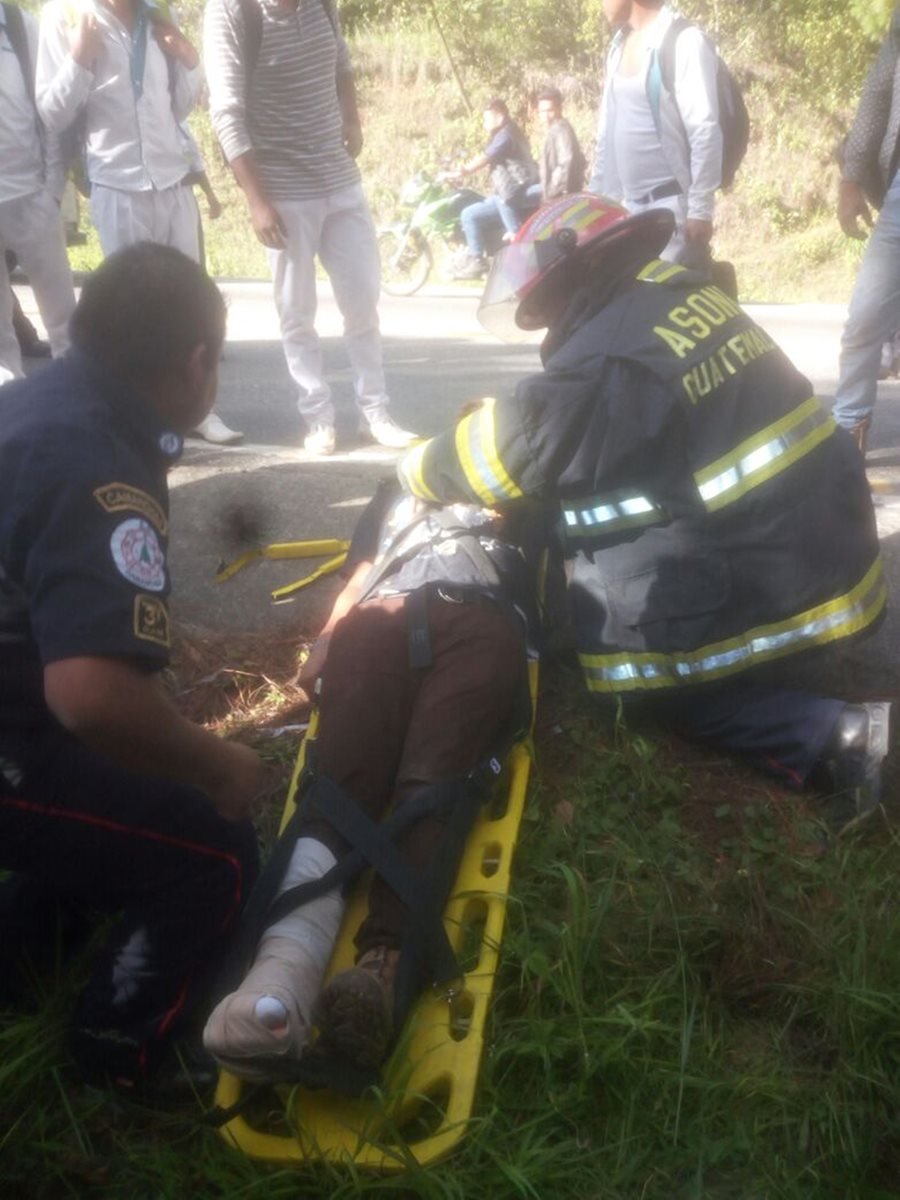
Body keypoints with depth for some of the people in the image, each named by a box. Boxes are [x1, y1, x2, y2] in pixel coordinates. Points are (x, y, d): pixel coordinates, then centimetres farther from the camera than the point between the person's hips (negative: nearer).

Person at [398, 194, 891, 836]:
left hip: (763, 583, -9)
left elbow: (507, 449, -9)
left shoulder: (608, 359, -18)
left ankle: (828, 732, -5)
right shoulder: (687, 294, 9)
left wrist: (414, 470, 10)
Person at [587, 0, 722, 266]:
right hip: (626, 207, 8)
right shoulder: (618, 46, 14)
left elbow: (705, 132, -14)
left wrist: (700, 209, -18)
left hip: (674, 207, -8)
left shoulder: (684, 41, -10)